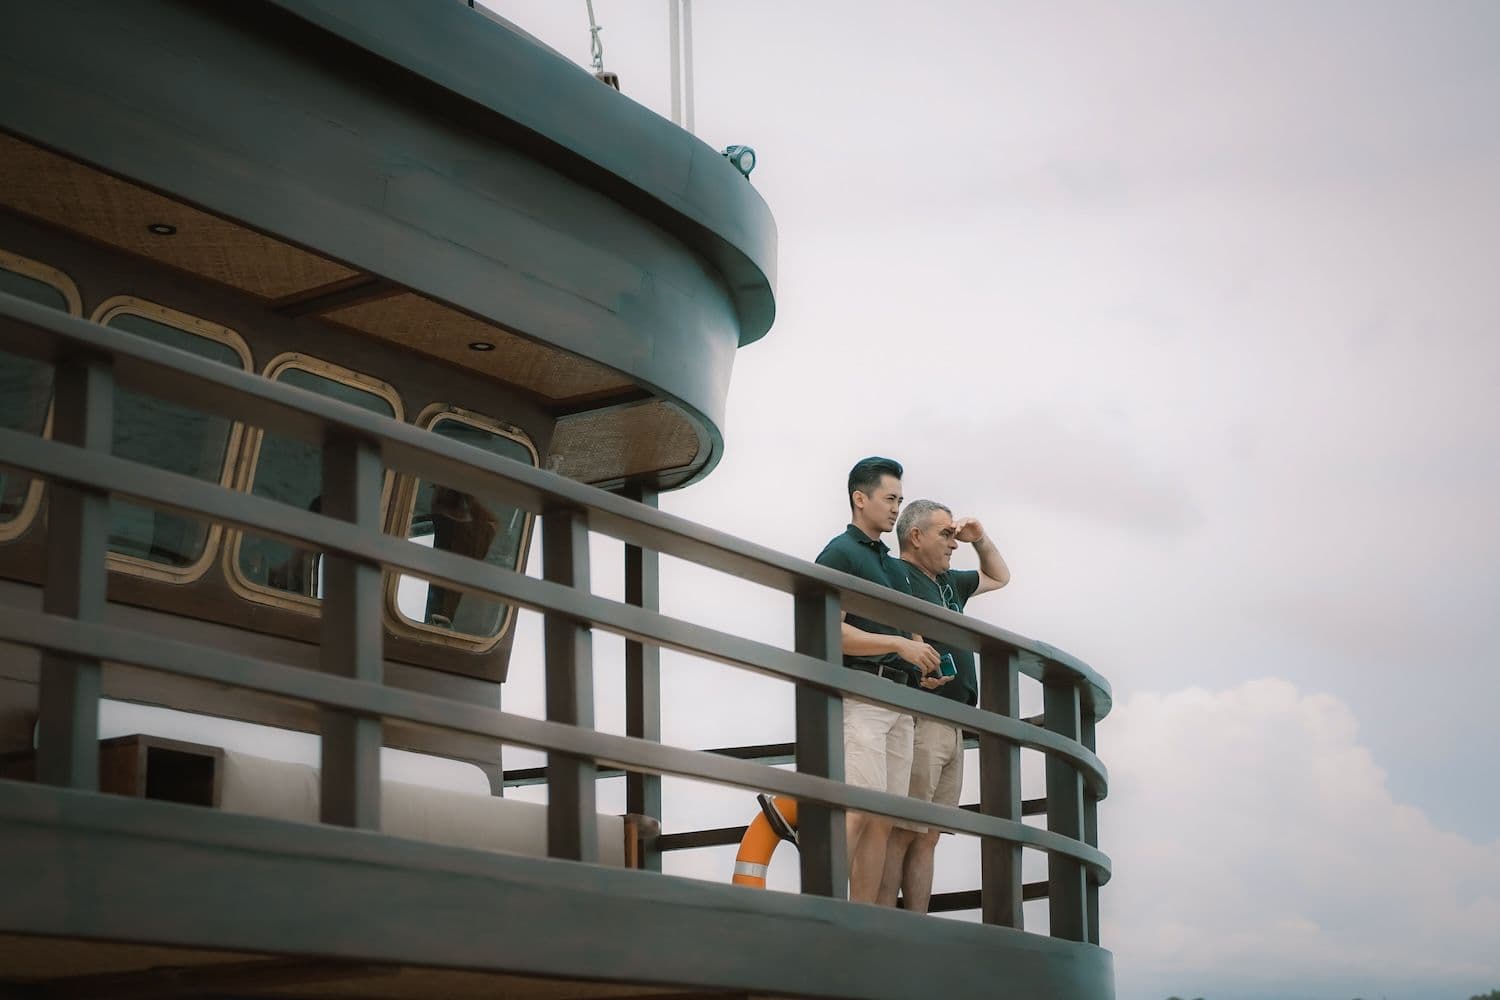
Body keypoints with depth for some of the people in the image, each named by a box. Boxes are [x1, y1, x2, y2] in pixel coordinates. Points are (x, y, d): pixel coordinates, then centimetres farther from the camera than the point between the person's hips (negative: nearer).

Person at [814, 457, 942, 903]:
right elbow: (830, 632, -14)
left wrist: (919, 659, 10)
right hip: (860, 694, -9)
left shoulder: (892, 565, 23)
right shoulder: (840, 554, -2)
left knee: (883, 820, 4)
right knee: (856, 813, -18)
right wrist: (899, 644, -17)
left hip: (899, 698, 9)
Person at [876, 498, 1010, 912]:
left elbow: (999, 576, 41)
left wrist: (980, 539, 25)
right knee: (901, 832, -12)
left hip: (952, 728, 9)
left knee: (927, 838, 7)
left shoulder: (948, 582, 24)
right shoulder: (895, 574, -3)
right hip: (918, 720, -9)